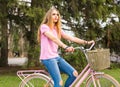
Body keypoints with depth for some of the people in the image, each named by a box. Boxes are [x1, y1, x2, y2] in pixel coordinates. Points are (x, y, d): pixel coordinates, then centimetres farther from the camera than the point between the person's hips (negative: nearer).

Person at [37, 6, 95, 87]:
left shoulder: (58, 29, 16)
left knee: (74, 74, -3)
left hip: (57, 57, 8)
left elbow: (71, 37, 9)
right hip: (48, 58, -8)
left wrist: (86, 42, 0)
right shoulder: (44, 27, -7)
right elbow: (53, 38, -25)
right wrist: (66, 47, -39)